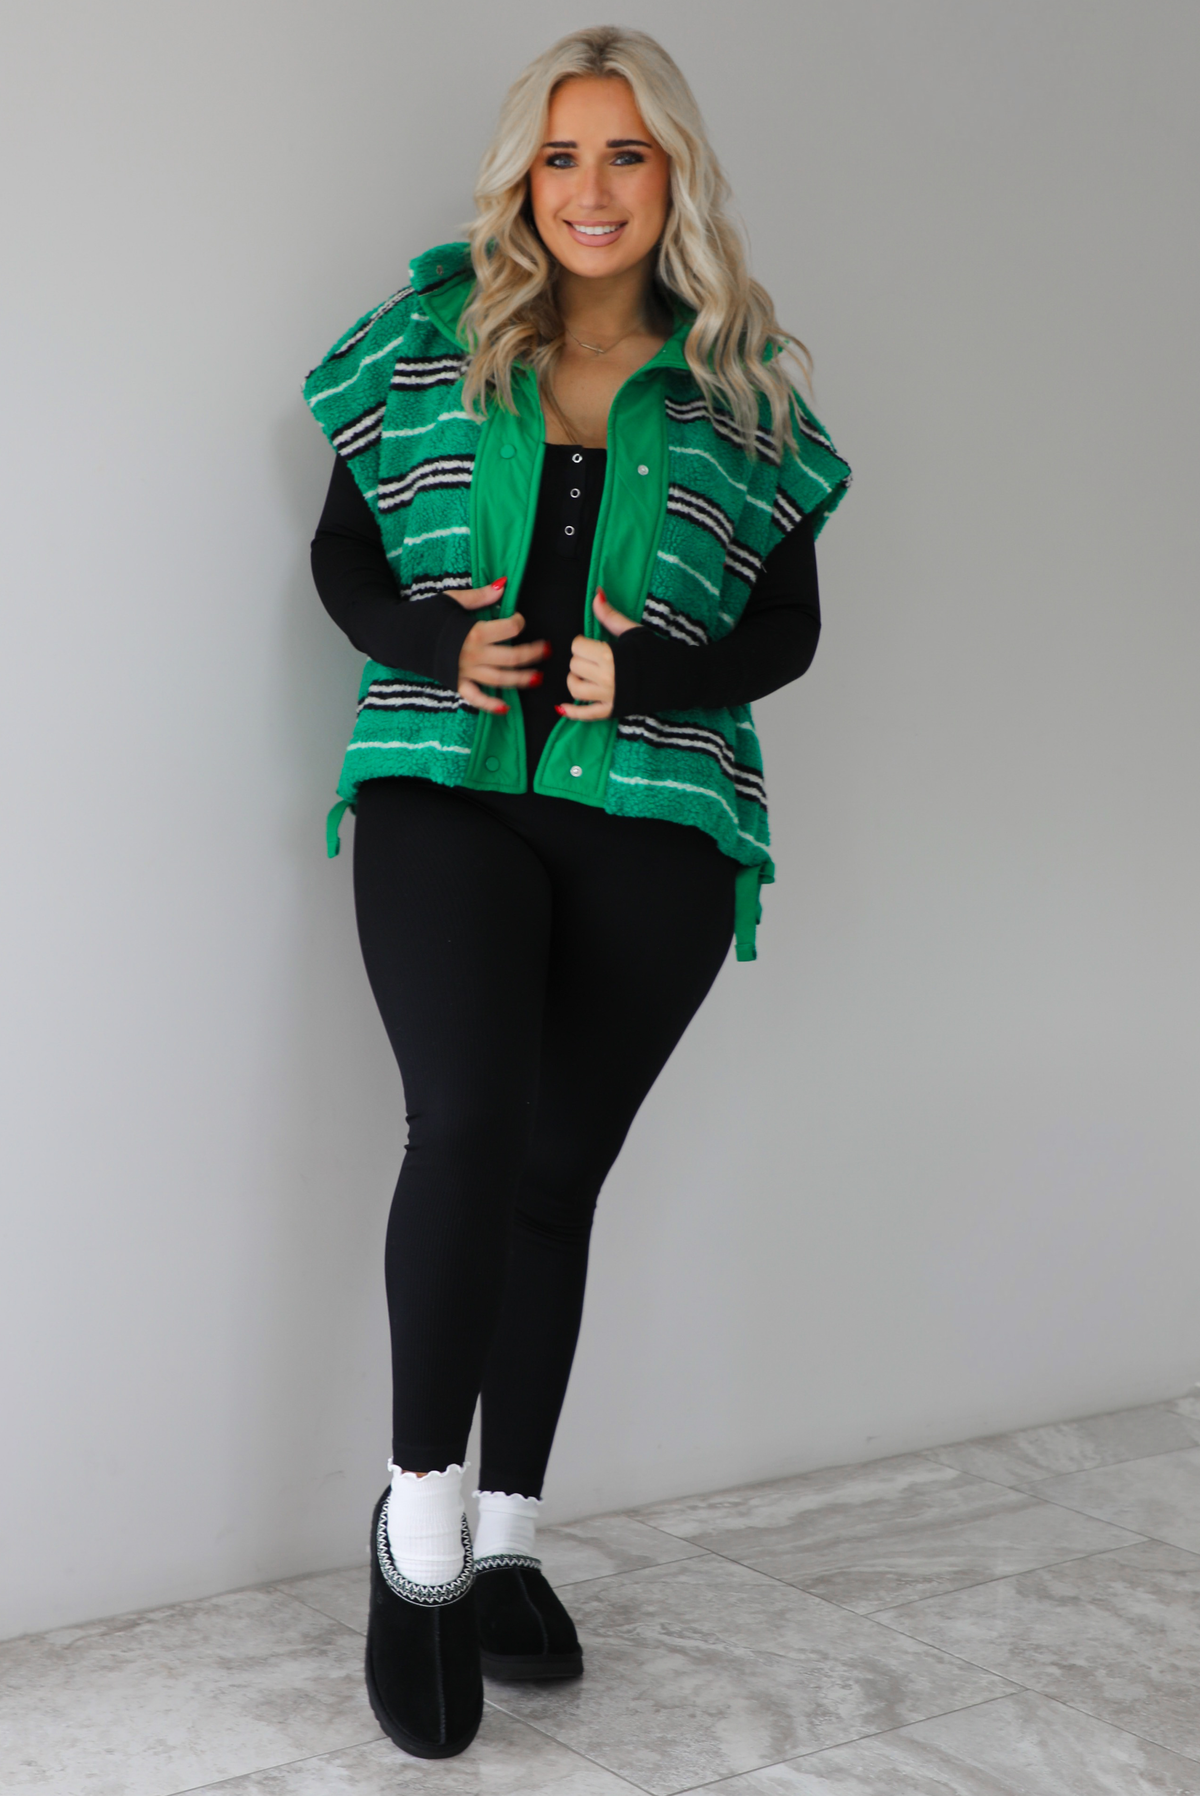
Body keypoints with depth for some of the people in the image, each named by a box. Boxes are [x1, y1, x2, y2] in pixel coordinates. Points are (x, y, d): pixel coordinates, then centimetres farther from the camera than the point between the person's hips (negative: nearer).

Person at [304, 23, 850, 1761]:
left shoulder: (738, 387, 8)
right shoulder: (428, 342, 8)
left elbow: (788, 628, 8)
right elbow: (342, 556, 11)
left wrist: (649, 674, -11)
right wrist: (435, 642, -10)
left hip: (652, 825, 1)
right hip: (446, 789, -1)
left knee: (558, 1172, 6)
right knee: (470, 1125, -20)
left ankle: (505, 1539, 20)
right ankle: (418, 1519, -3)